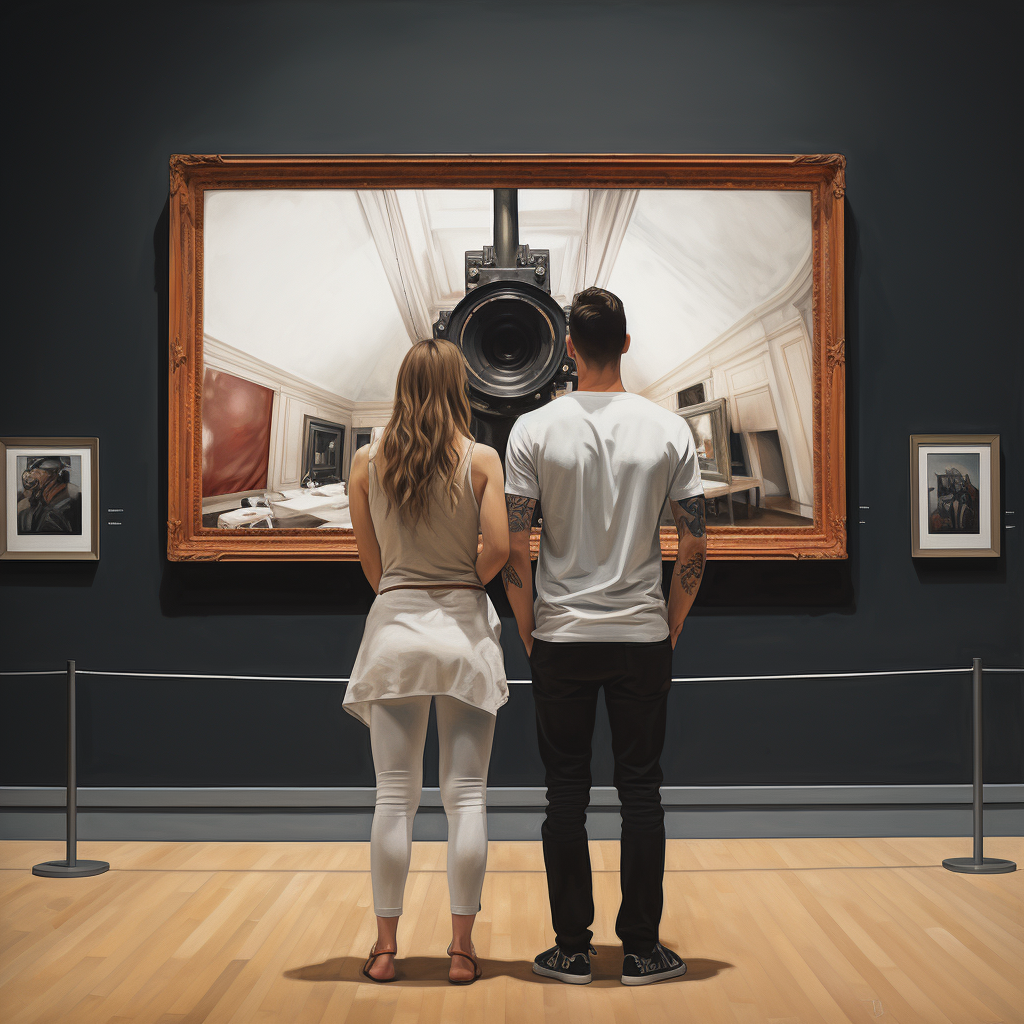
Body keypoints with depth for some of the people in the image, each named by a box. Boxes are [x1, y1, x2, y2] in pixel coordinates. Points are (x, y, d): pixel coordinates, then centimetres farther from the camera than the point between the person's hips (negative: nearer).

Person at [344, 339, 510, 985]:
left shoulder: (368, 463, 1)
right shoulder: (482, 459, -4)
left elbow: (370, 561, 4)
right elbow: (499, 548, -11)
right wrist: (465, 586, 7)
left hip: (394, 624, 1)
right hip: (465, 629, -1)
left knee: (395, 796, 7)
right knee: (467, 795, 5)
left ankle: (386, 946, 12)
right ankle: (462, 948, 8)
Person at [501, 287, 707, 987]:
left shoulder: (535, 430, -5)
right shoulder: (669, 429, -2)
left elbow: (514, 550, -6)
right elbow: (695, 548, -2)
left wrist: (529, 631, 6)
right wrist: (672, 627, 10)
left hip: (561, 638, 0)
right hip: (644, 638, 1)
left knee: (567, 792, 7)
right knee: (641, 789, 8)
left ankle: (573, 949, 13)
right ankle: (642, 950, 13)